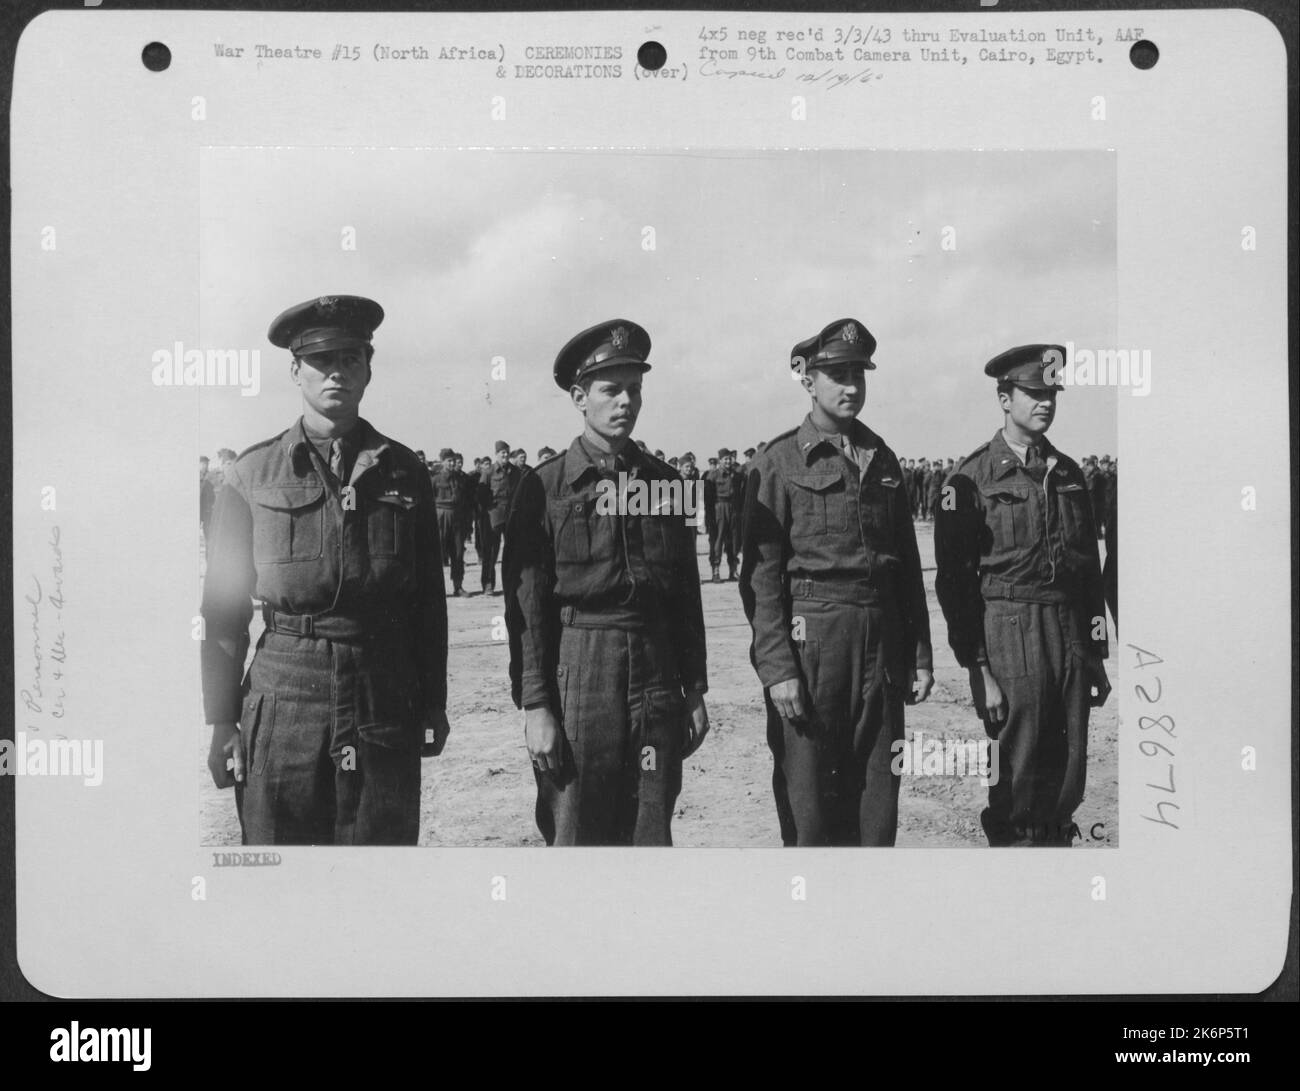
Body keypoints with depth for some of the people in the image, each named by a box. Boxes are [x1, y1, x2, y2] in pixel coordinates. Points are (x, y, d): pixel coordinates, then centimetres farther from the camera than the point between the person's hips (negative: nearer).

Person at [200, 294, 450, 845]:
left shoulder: (403, 470, 8)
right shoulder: (251, 475, 4)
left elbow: (429, 599, 12)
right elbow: (223, 609, 5)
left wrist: (433, 706, 10)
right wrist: (221, 722, 2)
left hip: (385, 711, 1)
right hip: (282, 703, -1)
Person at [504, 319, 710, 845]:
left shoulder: (664, 482, 11)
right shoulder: (545, 487, -1)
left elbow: (687, 595, 14)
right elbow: (526, 605, -5)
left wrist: (695, 690, 11)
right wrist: (534, 705, -10)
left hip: (658, 678, 4)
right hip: (575, 677, -3)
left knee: (651, 836, 6)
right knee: (574, 836, 1)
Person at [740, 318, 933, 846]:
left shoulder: (882, 459, 14)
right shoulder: (779, 463, -2)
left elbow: (908, 564, 16)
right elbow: (761, 575, -7)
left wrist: (920, 656, 11)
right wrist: (776, 669, -14)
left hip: (881, 639, 5)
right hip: (809, 635, -5)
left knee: (878, 789, 7)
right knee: (805, 797, 1)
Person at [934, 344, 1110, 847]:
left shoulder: (1068, 473, 12)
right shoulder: (973, 477, -4)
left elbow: (1090, 567, 16)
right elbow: (953, 579, -6)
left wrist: (1096, 656, 13)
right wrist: (979, 670, -10)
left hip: (1070, 632, 5)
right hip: (1008, 632, -5)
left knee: (1068, 772, 8)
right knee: (1016, 777, -1)